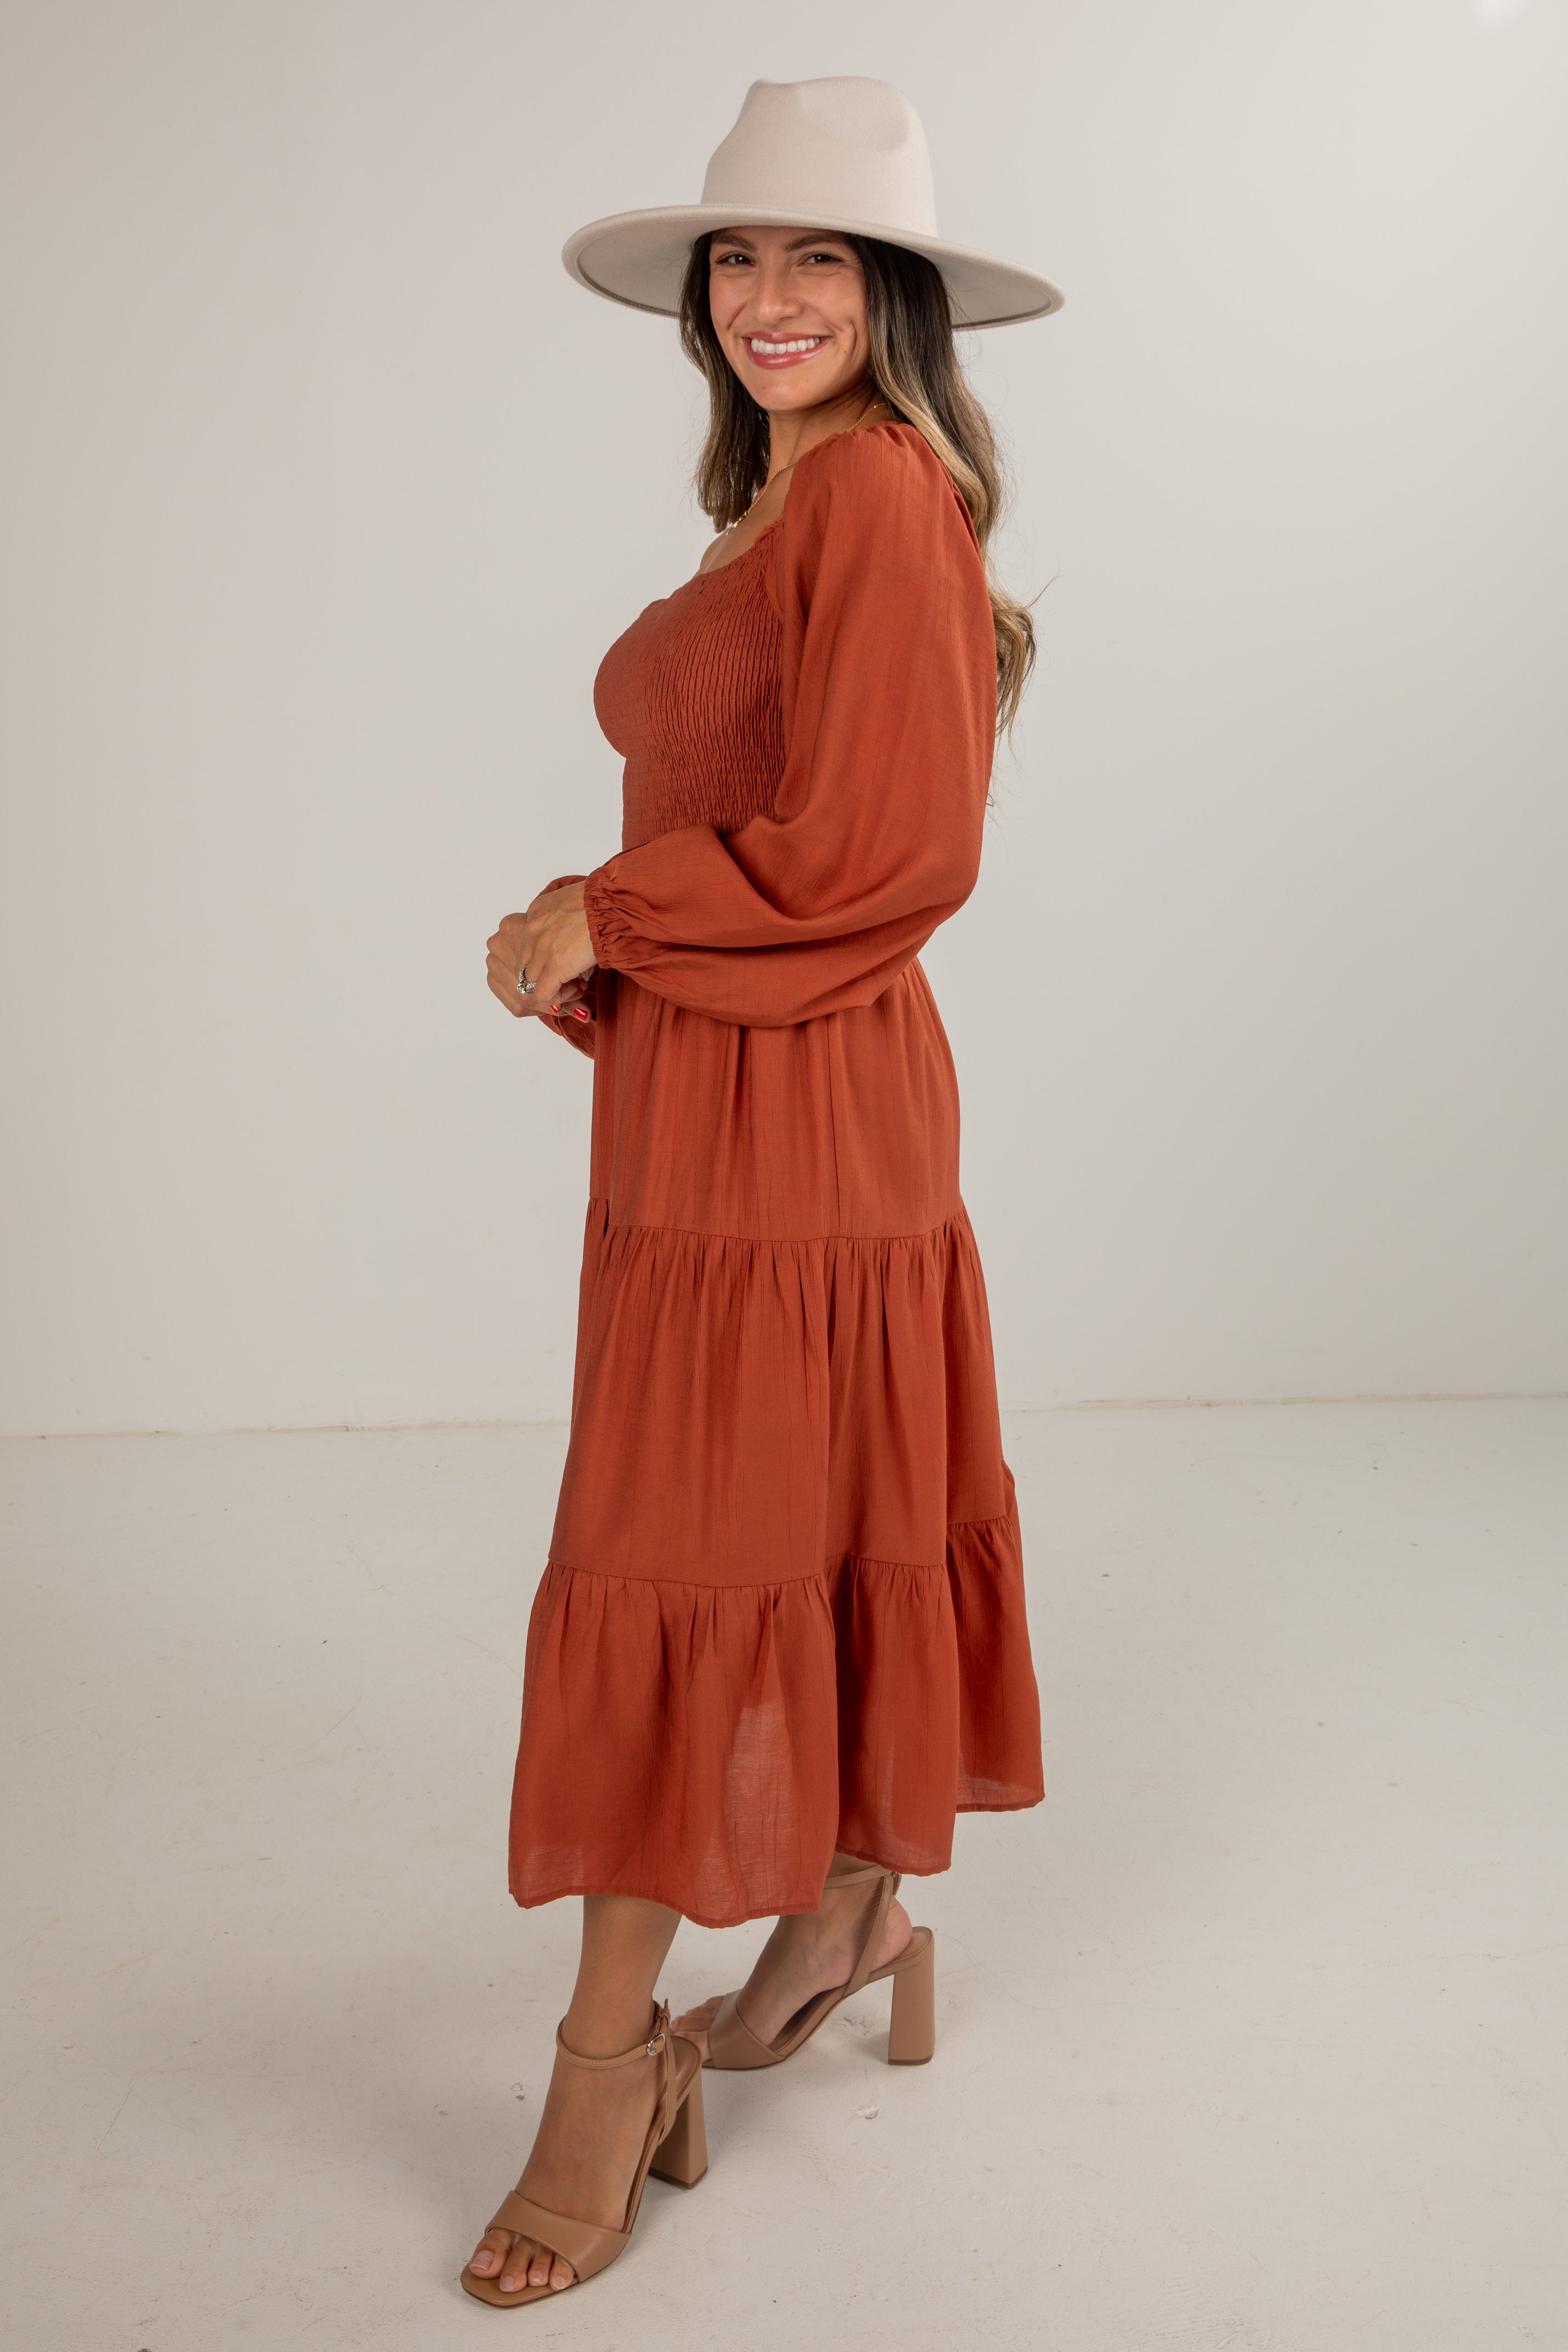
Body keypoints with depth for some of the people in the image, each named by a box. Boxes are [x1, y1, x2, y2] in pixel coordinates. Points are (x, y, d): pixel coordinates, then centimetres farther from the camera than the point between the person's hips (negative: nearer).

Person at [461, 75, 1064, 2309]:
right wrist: (603, 957, 4)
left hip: (792, 1105, -9)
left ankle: (616, 2052, 8)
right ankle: (848, 1914, 34)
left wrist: (599, 919, -12)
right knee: (797, 1531, 17)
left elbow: (877, 849, -21)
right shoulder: (777, 504, 16)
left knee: (680, 1558, -3)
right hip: (707, 1086, 9)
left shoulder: (885, 488, -14)